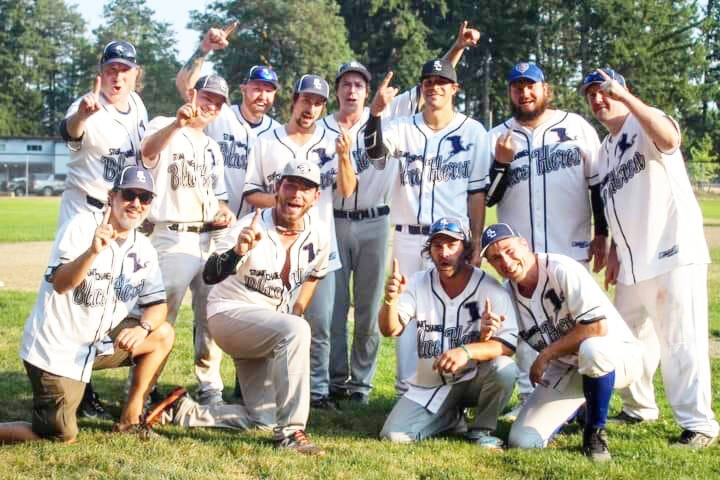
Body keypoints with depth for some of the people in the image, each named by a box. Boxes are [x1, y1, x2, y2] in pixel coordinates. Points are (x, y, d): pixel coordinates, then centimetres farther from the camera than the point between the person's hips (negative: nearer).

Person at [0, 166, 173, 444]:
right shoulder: (82, 226, -13)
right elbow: (60, 284, -24)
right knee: (62, 436, -11)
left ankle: (129, 420, 6)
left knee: (163, 334, -1)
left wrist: (143, 327, -19)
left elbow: (157, 303, 3)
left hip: (98, 344, 7)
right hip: (55, 348, -7)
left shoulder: (144, 251, 6)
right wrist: (93, 251, -41)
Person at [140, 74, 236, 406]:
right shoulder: (165, 128, 0)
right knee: (160, 314, -8)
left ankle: (209, 385, 18)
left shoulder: (212, 148, 21)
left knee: (212, 314, 8)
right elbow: (147, 151, -25)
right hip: (173, 238, -7)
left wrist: (223, 210, 2)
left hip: (210, 238, 7)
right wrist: (177, 124, -44)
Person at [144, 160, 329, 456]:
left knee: (263, 420, 2)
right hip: (230, 314, -7)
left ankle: (182, 411, 14)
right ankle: (290, 431, -34)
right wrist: (237, 252, -51)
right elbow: (210, 276, -32)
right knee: (296, 331, -37)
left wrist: (297, 314, 9)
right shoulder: (252, 228, -20)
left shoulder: (319, 237, -3)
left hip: (272, 327, 7)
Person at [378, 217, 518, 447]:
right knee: (394, 435, -15)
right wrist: (391, 299, -33)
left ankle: (482, 428, -4)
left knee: (504, 368, -33)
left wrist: (466, 351, -40)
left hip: (474, 379, -3)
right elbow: (390, 330, -12)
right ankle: (452, 417, 16)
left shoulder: (490, 288, -14)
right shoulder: (418, 283, -3)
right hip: (429, 385, 3)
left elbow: (508, 345, -23)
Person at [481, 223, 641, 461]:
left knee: (591, 349, -42)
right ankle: (579, 406, 22)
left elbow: (598, 327, -27)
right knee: (522, 441, -8)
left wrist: (546, 355, -19)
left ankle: (595, 432, -16)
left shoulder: (562, 270, -20)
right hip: (565, 371, 6)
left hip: (617, 354, -6)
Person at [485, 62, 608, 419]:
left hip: (571, 248, -1)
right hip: (520, 251, 2)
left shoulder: (577, 127, 4)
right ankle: (529, 398, 13)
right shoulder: (498, 137, 6)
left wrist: (601, 234, 4)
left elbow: (598, 183, 7)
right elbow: (488, 198, 2)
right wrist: (501, 163, -13)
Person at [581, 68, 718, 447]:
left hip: (674, 253, -9)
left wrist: (624, 96, -34)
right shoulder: (605, 149, 19)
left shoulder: (646, 124, -6)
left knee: (681, 340, -7)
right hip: (632, 264, 9)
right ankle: (639, 408, 35)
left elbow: (669, 138, -32)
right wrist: (615, 251, 17)